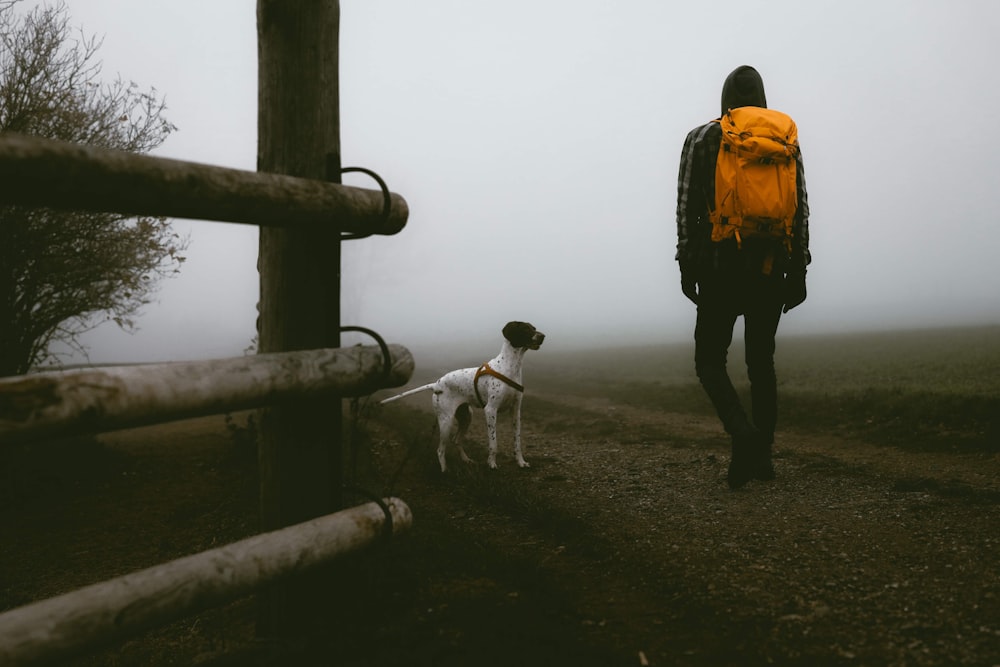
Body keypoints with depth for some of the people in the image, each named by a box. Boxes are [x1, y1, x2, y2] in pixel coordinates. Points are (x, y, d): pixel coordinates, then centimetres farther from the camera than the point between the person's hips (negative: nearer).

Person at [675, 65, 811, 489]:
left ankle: (743, 432, -19)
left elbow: (687, 207, -4)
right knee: (761, 361, 12)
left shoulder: (701, 139, 2)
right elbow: (801, 210, 5)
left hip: (720, 266, -3)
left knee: (710, 360, 5)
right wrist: (798, 271, 8)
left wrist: (686, 266, -1)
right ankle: (762, 455, 12)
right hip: (771, 268, 3)